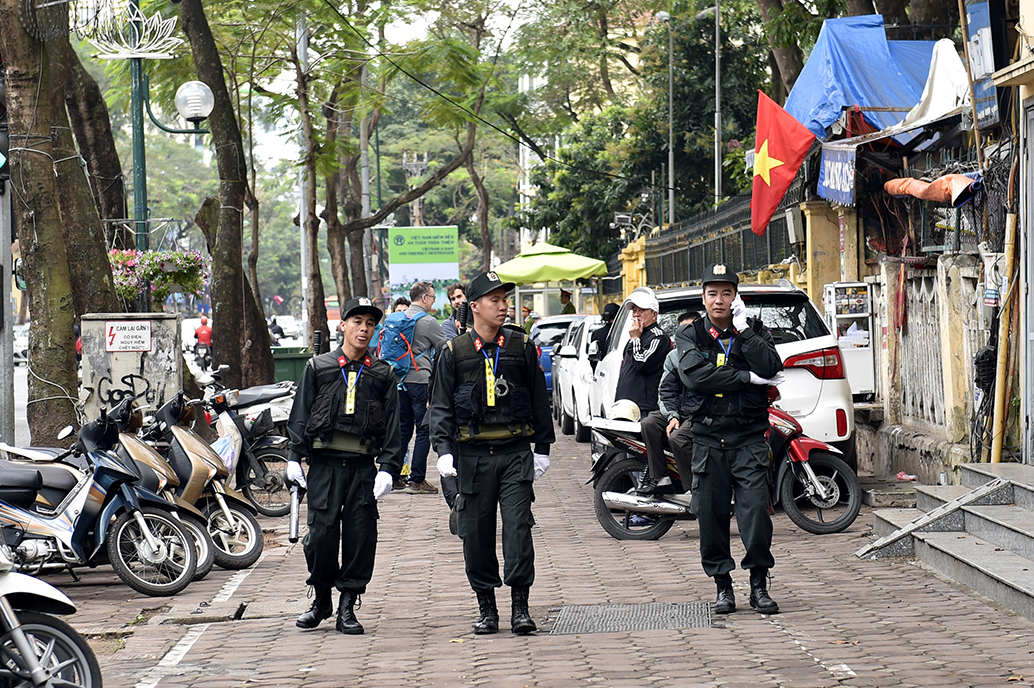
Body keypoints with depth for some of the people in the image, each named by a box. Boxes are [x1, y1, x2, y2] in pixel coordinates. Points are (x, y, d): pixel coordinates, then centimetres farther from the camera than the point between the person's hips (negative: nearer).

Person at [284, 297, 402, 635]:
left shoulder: (382, 373, 10)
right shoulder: (317, 367, 9)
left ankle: (347, 607, 8)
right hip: (324, 464, -1)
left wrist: (387, 468, -4)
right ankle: (321, 599, 15)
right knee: (322, 532, -4)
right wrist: (294, 457, 0)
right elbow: (300, 415, 9)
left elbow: (392, 425, 6)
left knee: (361, 536, -1)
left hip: (364, 466, 1)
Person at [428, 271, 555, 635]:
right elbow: (441, 407, 3)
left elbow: (539, 400, 11)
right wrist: (444, 451, -9)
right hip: (472, 454, 0)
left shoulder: (522, 346, 6)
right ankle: (486, 608, 14)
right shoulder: (453, 352, 3)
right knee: (477, 533, 4)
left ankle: (520, 606, -4)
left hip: (516, 452, 0)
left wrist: (542, 448, 8)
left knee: (518, 525, -9)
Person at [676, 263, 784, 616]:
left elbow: (770, 368, -10)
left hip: (749, 437, 0)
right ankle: (722, 585, 13)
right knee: (711, 514, 2)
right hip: (708, 438, 1)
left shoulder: (754, 332, 9)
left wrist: (743, 329, -11)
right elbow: (695, 375, -11)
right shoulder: (690, 335, 8)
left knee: (756, 508, -9)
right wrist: (747, 378, -11)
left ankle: (759, 584, 3)